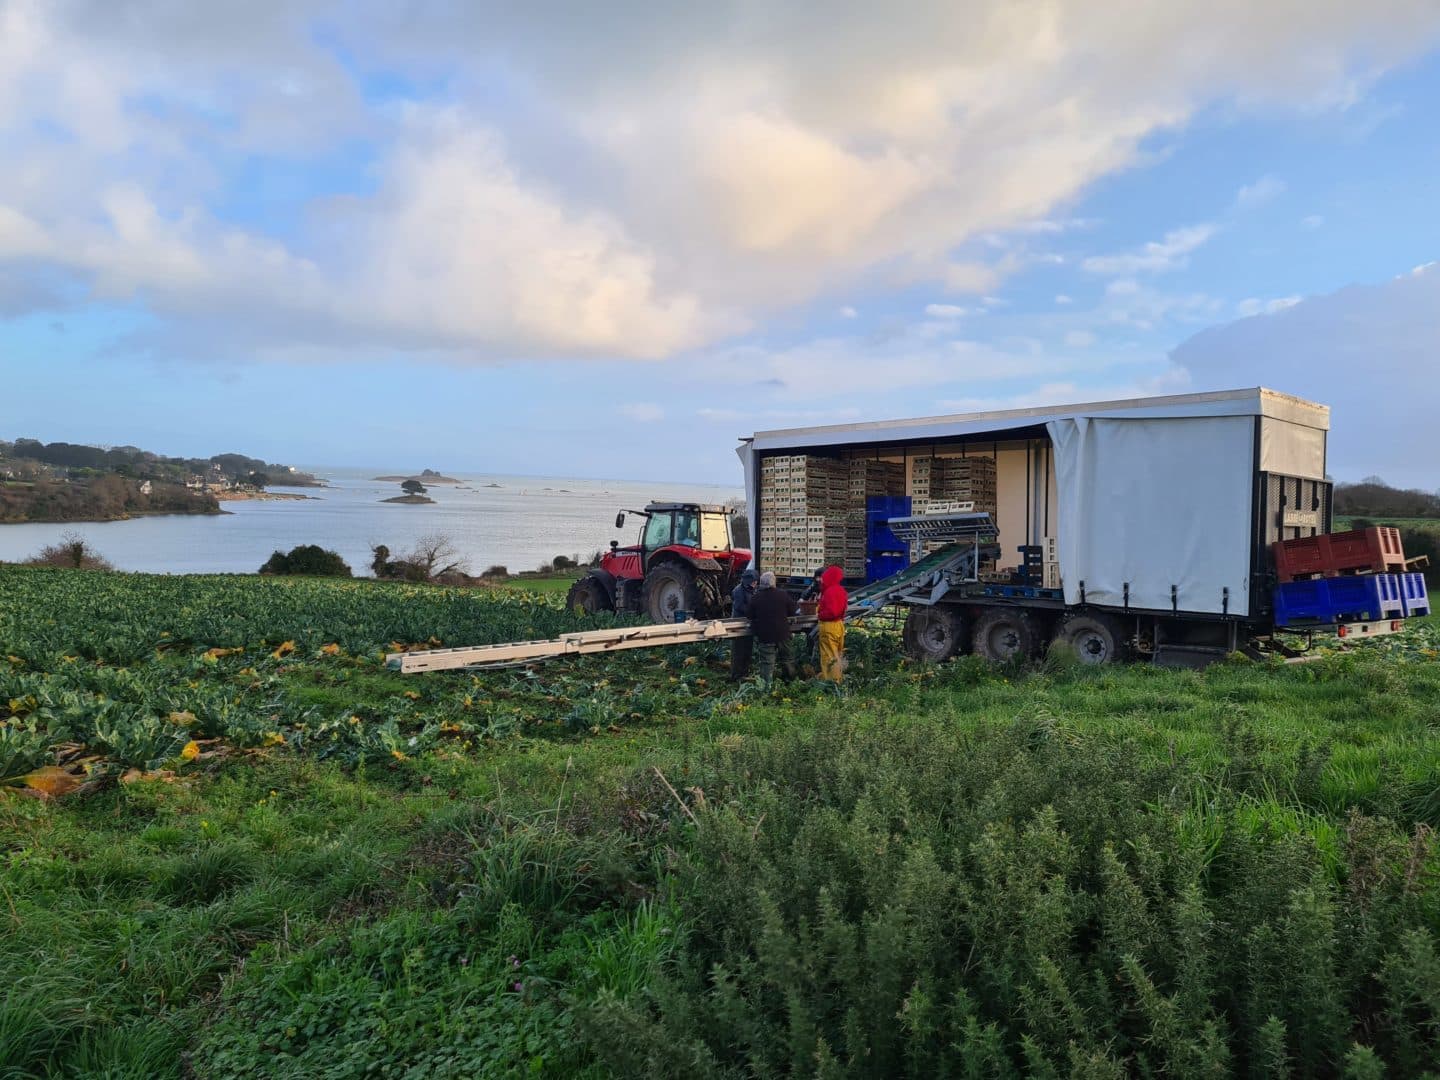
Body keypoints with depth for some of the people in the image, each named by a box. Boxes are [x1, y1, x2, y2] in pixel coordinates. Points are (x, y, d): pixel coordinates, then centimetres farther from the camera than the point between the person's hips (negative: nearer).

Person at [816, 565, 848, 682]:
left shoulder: (830, 592, -19)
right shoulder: (841, 590, 10)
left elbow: (831, 612, -26)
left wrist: (820, 615, -8)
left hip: (828, 626, -10)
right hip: (840, 624, 10)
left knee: (828, 655, -3)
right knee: (838, 654, 16)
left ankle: (830, 680, 0)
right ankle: (838, 679, 25)